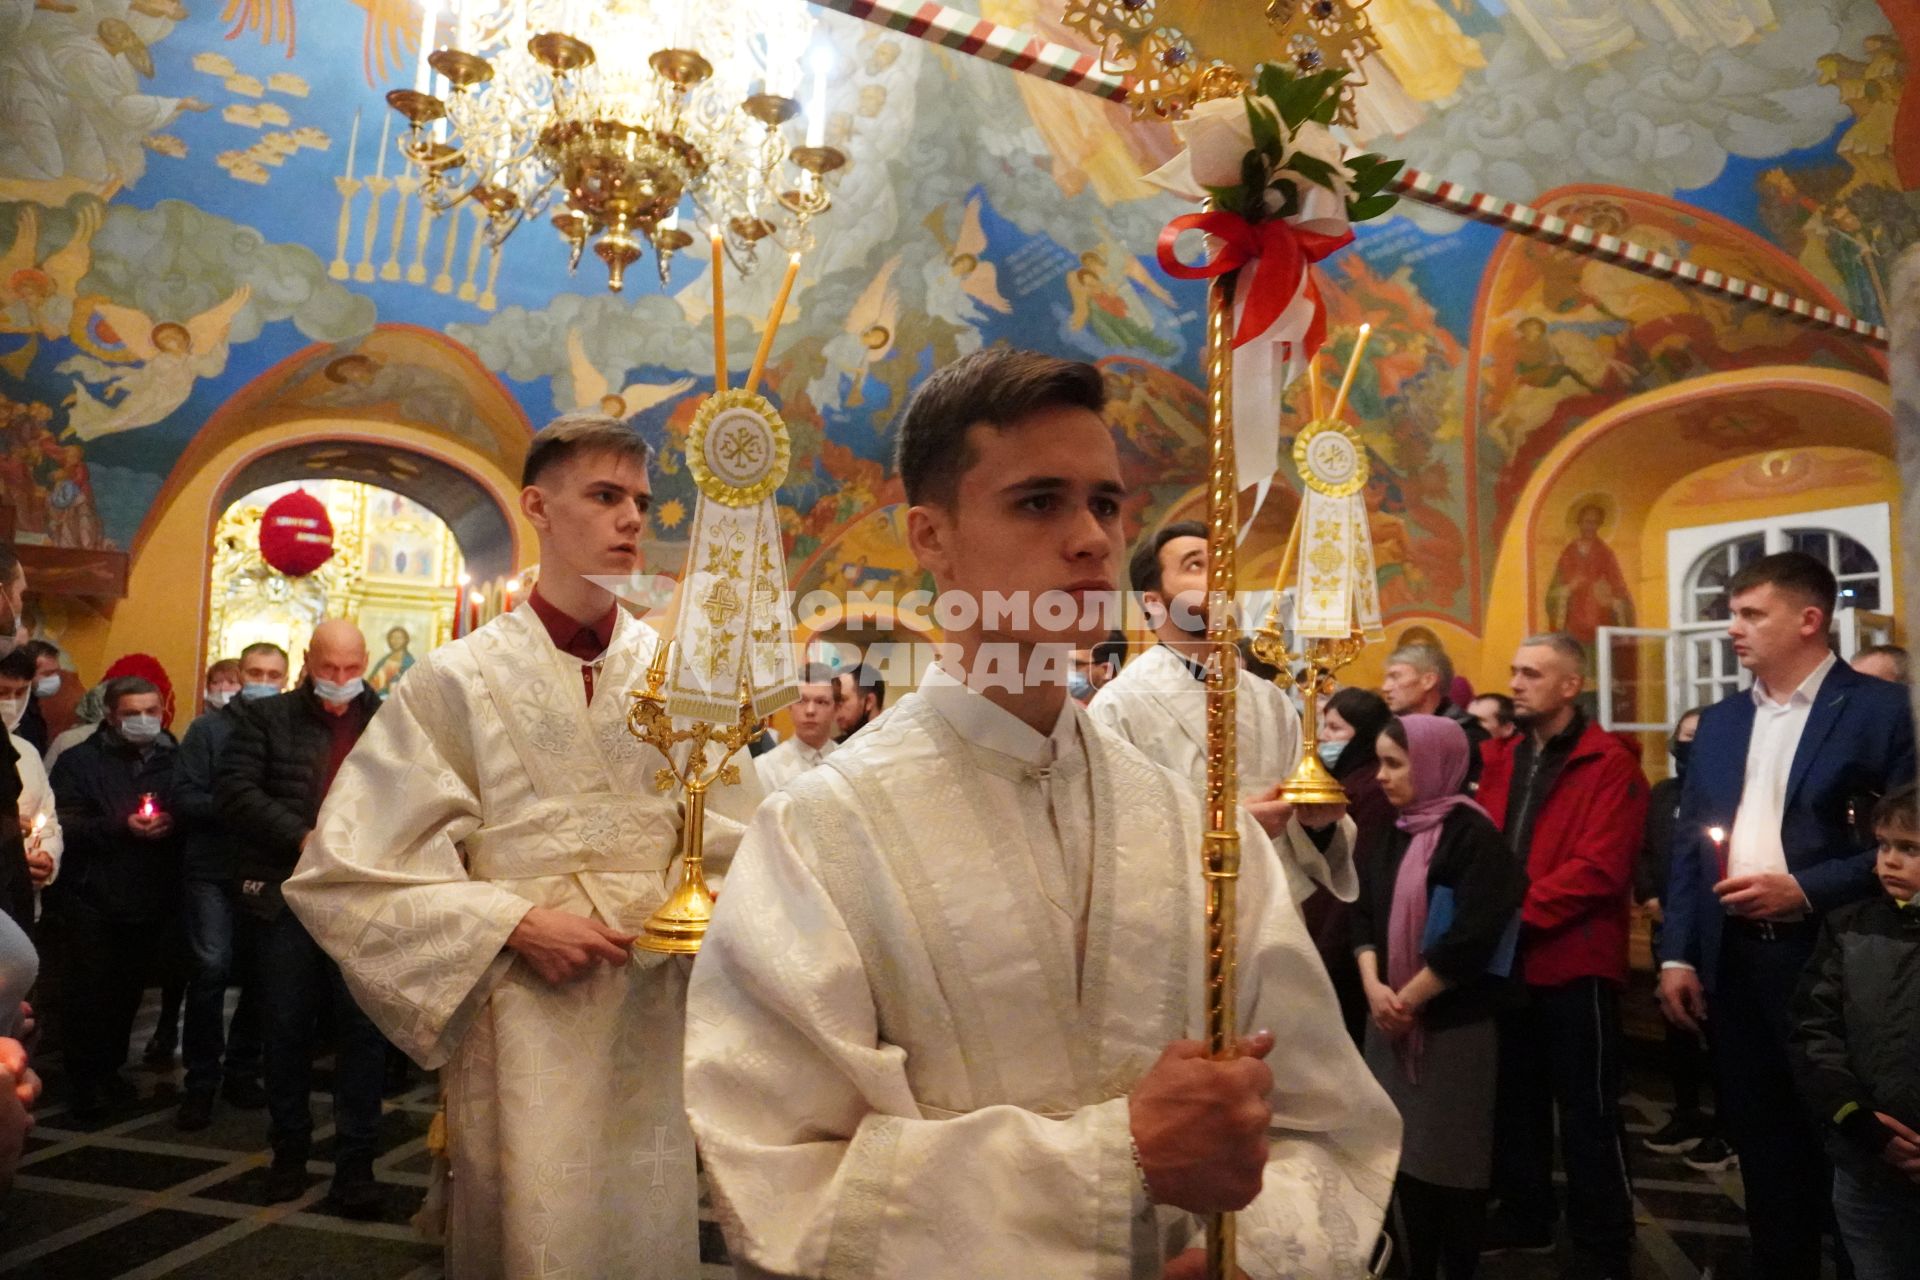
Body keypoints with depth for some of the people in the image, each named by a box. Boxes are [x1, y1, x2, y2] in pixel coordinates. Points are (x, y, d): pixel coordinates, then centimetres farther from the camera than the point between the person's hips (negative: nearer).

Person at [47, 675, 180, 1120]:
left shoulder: (174, 760, 6)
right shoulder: (79, 761, 0)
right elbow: (65, 828, -9)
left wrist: (172, 824, -17)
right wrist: (120, 827, -21)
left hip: (152, 900, 2)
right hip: (94, 899, -2)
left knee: (128, 991, 10)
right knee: (91, 992, 2)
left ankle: (110, 1070, 27)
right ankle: (86, 1080, 15)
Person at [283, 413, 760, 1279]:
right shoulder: (460, 680, -3)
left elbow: (736, 838, 3)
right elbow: (349, 871, -4)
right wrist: (511, 924, -13)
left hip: (658, 1027, 2)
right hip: (522, 1031, -2)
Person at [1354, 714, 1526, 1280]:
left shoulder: (1471, 834, -13)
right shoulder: (1393, 836, 9)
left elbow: (1472, 936, -21)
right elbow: (1364, 915, 7)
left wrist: (1408, 998, -15)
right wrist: (1374, 988, -9)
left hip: (1455, 1025, -7)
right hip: (1392, 1023, 7)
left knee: (1452, 1161, 5)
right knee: (1406, 1154, 14)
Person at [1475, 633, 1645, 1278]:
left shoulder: (1608, 764, -11)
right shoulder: (1500, 759, 11)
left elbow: (1599, 868, -19)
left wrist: (1518, 911, -21)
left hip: (1575, 962, -7)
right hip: (1507, 960, 7)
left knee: (1586, 1112, 5)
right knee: (1515, 1098, 18)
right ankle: (1524, 1216, 34)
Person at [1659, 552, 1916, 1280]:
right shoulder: (1720, 721, 10)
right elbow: (1689, 844, 9)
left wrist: (1805, 889, -17)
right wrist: (1676, 954, 3)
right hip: (1734, 960, 5)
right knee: (1761, 1139, 15)